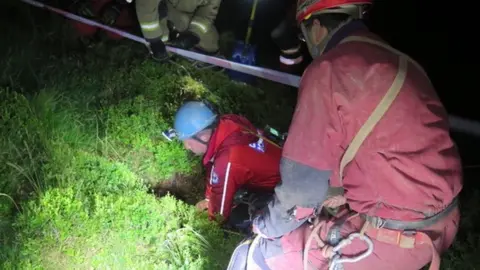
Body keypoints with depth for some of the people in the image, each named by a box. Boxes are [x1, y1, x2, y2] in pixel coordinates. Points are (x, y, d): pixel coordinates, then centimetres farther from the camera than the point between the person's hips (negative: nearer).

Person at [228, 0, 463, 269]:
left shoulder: (329, 69, -14)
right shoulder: (400, 62, 12)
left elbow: (303, 178, -12)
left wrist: (269, 226, 4)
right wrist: (340, 193, 23)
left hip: (396, 235, -9)